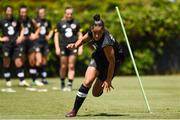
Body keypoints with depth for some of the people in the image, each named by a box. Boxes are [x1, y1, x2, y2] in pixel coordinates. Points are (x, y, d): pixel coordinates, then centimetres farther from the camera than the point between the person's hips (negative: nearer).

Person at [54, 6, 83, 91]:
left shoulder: (76, 23, 6)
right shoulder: (60, 23, 4)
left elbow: (80, 35, 11)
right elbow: (56, 35, 7)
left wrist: (80, 47, 4)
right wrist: (57, 48, -1)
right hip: (63, 47, 0)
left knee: (71, 66, -4)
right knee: (63, 67, 2)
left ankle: (70, 85, -3)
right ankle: (62, 83, 18)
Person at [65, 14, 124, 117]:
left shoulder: (106, 42, -39)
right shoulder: (91, 32, -19)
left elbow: (112, 62, -29)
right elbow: (83, 39, 5)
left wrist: (108, 80, -22)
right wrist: (75, 45, -17)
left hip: (113, 60, -5)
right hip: (99, 57, 5)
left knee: (96, 93, 2)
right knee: (87, 82, -16)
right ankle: (75, 110, -5)